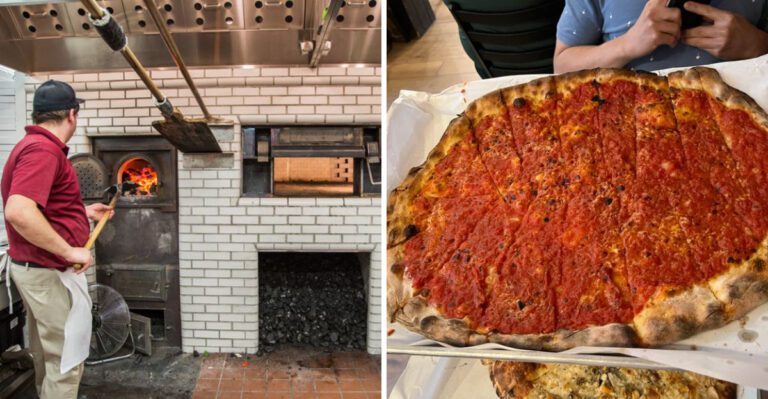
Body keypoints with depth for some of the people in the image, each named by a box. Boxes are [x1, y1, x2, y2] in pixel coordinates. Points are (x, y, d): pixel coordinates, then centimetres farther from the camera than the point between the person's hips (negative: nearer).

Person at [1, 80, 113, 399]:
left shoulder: (38, 145, 12)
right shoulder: (43, 149, -21)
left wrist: (84, 212, 24)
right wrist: (70, 251, -28)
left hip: (39, 268, 11)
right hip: (48, 272, -11)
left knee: (47, 355, 23)